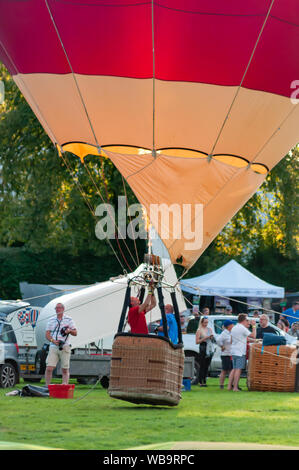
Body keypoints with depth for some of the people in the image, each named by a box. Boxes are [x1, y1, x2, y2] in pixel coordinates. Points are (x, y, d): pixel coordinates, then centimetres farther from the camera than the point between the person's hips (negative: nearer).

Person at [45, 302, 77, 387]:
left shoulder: (68, 320, 9)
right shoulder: (51, 320, 14)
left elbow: (75, 333, 8)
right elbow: (47, 334, 10)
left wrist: (69, 330, -14)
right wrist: (53, 340, -10)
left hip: (65, 348, -1)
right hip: (53, 347, 1)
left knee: (65, 370, -1)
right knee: (49, 368, -9)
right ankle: (47, 387, -1)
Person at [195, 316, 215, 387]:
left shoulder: (209, 329, 14)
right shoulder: (199, 330, -3)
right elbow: (197, 341, -9)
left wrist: (212, 337, 1)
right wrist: (205, 338, -16)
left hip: (210, 349, 6)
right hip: (203, 349, -6)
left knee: (207, 366, 6)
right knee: (202, 366, -7)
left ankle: (204, 380, 11)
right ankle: (201, 382, -5)